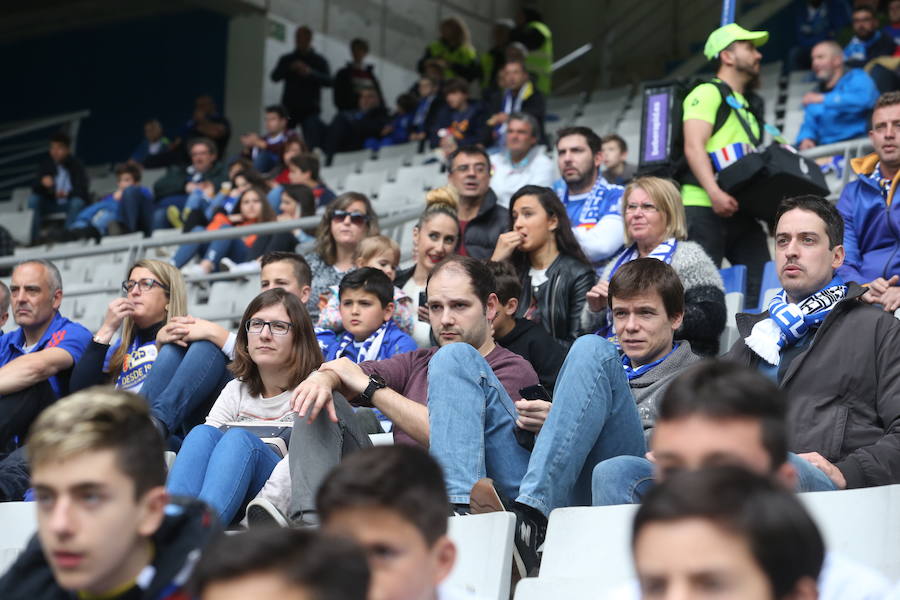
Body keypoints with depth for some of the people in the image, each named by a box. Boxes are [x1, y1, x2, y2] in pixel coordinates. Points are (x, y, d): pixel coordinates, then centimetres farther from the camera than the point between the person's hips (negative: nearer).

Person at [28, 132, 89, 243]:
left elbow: (82, 189, -16)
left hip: (70, 202, -3)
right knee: (33, 199, -22)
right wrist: (43, 184, -30)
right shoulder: (45, 164, -1)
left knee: (77, 202, -34)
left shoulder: (76, 165, -10)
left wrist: (67, 194, -38)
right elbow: (35, 189, -5)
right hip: (51, 203, 3)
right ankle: (34, 239, -28)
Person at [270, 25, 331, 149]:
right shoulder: (286, 59, 14)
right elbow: (275, 77, -1)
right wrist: (290, 68, -18)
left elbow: (329, 81, -4)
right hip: (289, 108, 2)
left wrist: (310, 73, -20)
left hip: (310, 109, -2)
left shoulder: (319, 61, 9)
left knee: (312, 145, -14)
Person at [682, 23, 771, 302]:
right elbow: (694, 147, -13)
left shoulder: (746, 107, 27)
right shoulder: (707, 93, 0)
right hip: (704, 209, -8)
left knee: (762, 284, -3)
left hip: (740, 212, 8)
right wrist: (714, 192, -27)